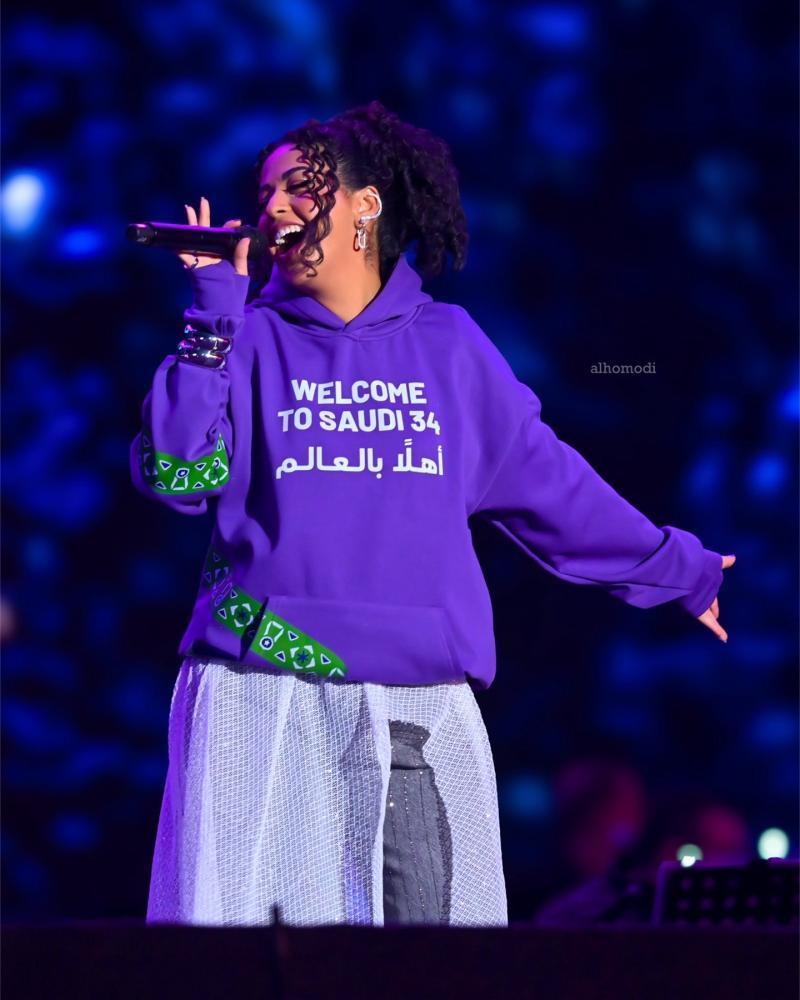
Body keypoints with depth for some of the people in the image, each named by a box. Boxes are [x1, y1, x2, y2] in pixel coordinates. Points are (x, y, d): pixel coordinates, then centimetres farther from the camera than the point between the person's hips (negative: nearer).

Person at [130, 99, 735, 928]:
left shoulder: (449, 345, 14)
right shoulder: (248, 340, 10)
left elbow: (545, 480, 21)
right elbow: (177, 474, -4)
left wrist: (674, 567, 25)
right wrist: (213, 315, -4)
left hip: (421, 714, 2)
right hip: (264, 697, -2)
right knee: (246, 952, -9)